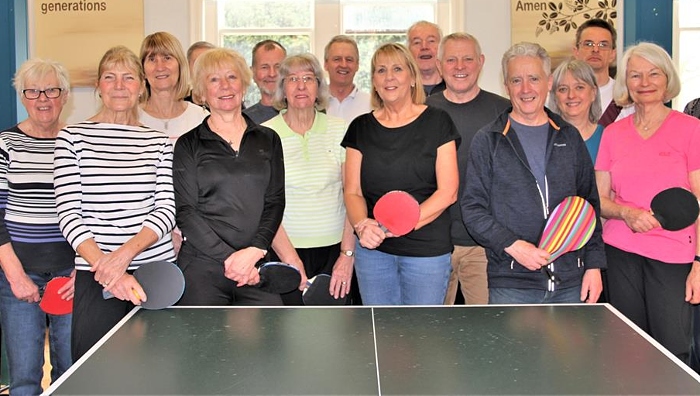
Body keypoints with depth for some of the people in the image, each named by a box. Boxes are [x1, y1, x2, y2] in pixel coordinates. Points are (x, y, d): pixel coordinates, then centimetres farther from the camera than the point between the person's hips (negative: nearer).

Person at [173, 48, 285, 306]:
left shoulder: (268, 140, 13)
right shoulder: (188, 145, 6)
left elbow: (275, 202, 6)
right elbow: (185, 212, -1)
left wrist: (254, 251, -10)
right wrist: (229, 256, -11)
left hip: (257, 267, 2)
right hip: (201, 269, -2)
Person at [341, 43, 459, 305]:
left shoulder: (437, 122, -1)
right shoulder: (361, 127, 8)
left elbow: (448, 192, -6)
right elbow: (353, 192, 6)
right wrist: (362, 224, -15)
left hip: (428, 251, -2)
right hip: (373, 249, 3)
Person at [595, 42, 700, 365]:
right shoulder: (613, 133, 9)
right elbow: (598, 199, 11)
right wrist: (626, 212, -10)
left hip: (674, 256, -3)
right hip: (621, 253, 3)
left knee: (672, 354, -6)